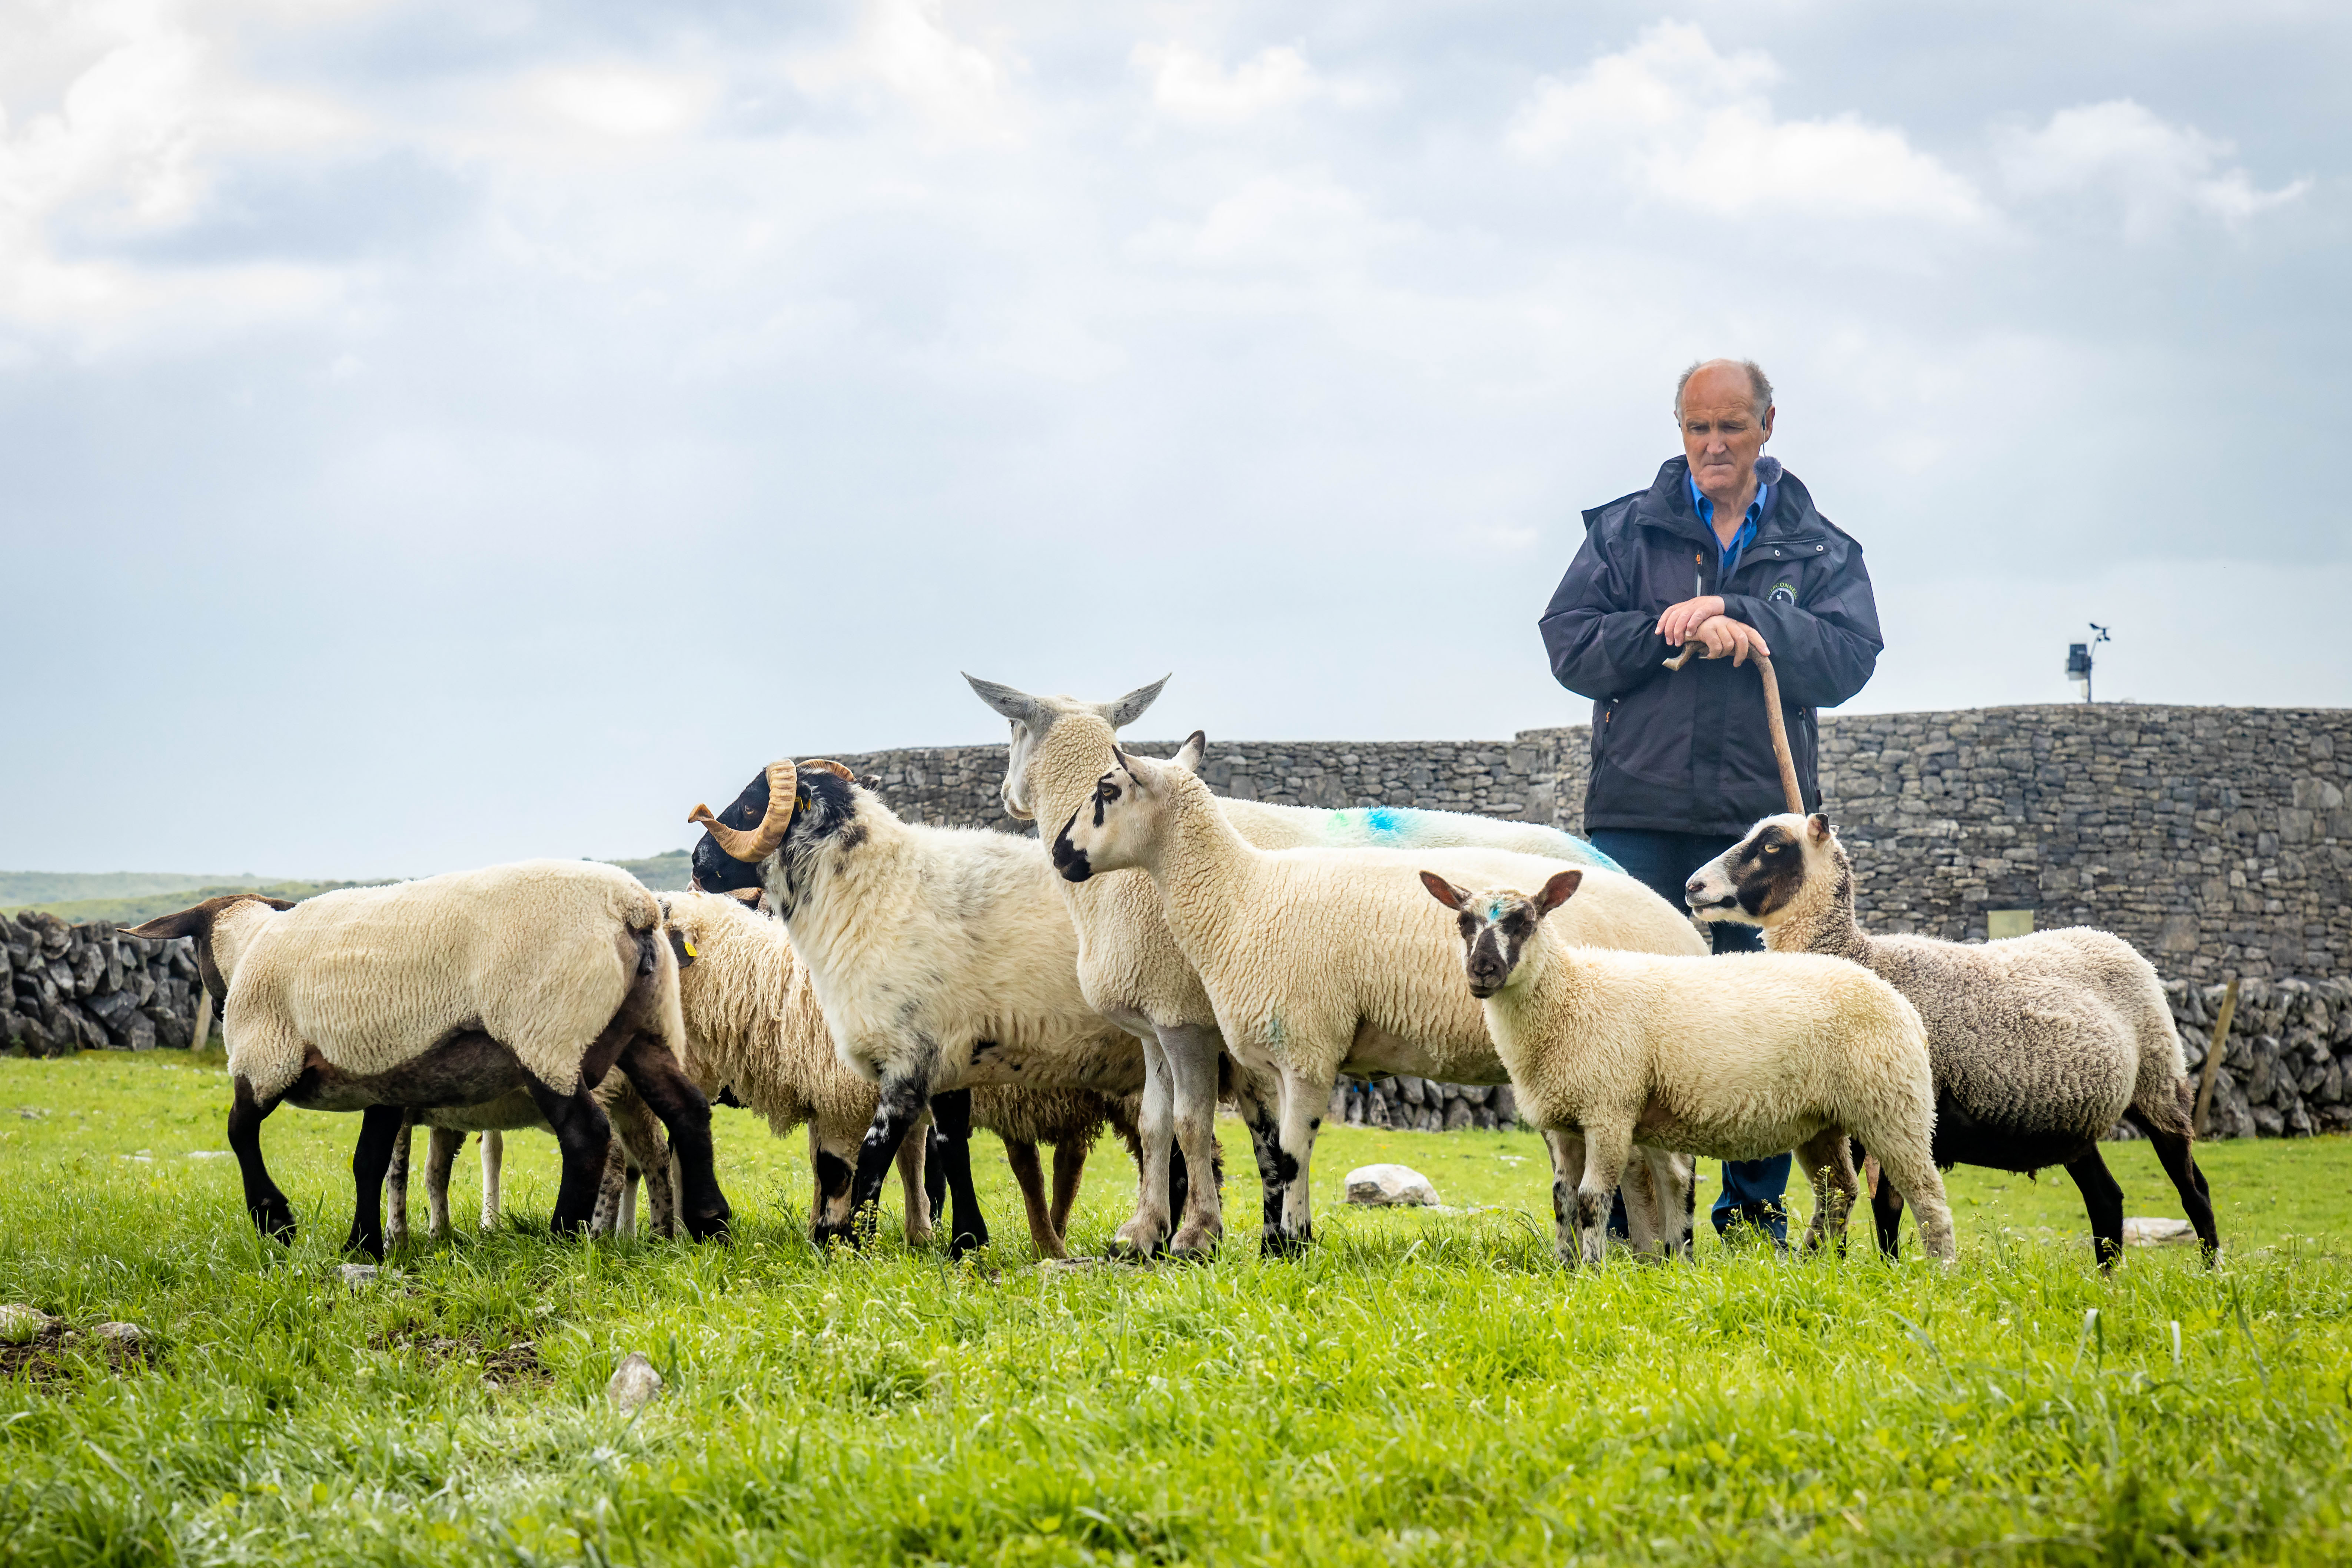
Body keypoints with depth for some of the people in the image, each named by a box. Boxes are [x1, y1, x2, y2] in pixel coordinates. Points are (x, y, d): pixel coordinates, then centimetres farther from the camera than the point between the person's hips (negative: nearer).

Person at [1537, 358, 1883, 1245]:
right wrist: (1664, 632, -13)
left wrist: (1742, 618, -14)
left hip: (1762, 821, 0)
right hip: (1639, 816, 0)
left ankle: (1756, 1209, 12)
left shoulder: (1819, 549, 11)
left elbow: (1848, 656, -3)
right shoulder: (1624, 532, 11)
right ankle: (1623, 1210, 3)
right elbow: (1569, 643, 2)